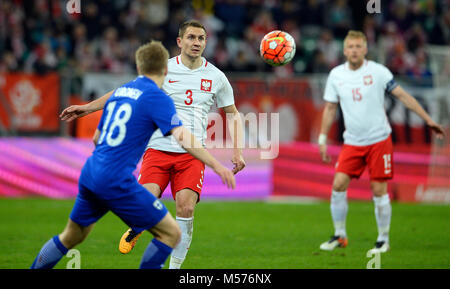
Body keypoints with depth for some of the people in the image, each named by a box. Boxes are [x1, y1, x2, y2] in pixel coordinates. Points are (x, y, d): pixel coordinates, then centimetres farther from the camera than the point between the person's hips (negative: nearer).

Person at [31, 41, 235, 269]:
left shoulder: (119, 92, 16)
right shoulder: (157, 98, -6)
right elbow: (182, 137, -20)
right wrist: (216, 165, -21)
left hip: (90, 173, 8)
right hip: (116, 181, -8)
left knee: (71, 237, 25)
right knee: (171, 234, -1)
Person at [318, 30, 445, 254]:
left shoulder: (378, 71, -5)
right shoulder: (336, 75, 4)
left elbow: (403, 95, -1)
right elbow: (330, 108, 13)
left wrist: (428, 120, -3)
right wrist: (322, 139, 9)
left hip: (379, 140, -3)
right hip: (352, 143, 3)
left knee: (379, 190, -4)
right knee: (338, 185, -7)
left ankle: (383, 239, 10)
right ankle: (340, 236, 8)